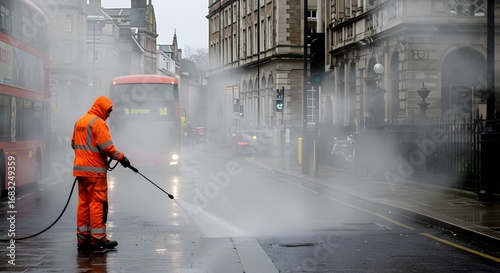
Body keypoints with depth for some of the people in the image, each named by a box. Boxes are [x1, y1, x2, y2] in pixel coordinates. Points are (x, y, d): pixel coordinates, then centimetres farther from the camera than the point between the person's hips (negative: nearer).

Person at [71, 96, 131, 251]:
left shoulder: (79, 122, 15)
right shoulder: (98, 123, -12)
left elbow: (74, 144, 21)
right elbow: (106, 146, -19)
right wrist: (121, 157, -10)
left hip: (80, 168, 9)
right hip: (95, 170, -8)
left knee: (83, 203, 11)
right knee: (98, 204, -4)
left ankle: (83, 238, 15)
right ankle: (98, 239, -3)